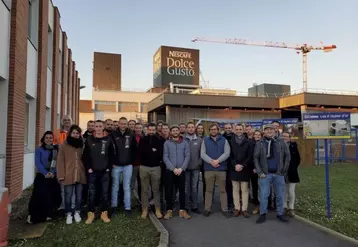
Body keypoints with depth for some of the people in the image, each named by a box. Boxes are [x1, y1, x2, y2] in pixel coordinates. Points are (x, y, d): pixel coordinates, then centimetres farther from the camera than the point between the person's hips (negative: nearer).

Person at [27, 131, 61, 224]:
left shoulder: (56, 149, 7)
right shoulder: (39, 150, 0)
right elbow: (38, 163, -10)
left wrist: (53, 172, -14)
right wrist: (45, 173, -21)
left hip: (53, 176, 3)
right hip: (42, 176, -3)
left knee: (54, 196, 2)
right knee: (40, 196, -8)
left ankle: (48, 214, 22)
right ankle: (34, 216, 6)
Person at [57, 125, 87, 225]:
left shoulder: (81, 145, 10)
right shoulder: (64, 145, 0)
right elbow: (60, 161, -3)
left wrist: (86, 172, 6)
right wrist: (61, 175, -9)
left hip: (80, 175, 3)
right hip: (68, 176, -3)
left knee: (79, 196, 10)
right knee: (68, 196, 2)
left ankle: (77, 213, 26)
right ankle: (69, 214, 19)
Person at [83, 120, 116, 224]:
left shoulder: (108, 139, 2)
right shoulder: (89, 139, 3)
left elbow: (112, 155, 4)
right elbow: (85, 155, 3)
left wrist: (109, 167, -3)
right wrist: (88, 168, -5)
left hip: (105, 171, 0)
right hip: (92, 171, 0)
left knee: (105, 193, 6)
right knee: (92, 193, 5)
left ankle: (104, 213, 17)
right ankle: (91, 214, 16)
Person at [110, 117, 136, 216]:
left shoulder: (131, 134, 0)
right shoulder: (113, 134, -5)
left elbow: (134, 149, 4)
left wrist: (132, 161, 0)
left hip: (128, 165, 1)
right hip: (116, 165, -1)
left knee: (127, 187, 8)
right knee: (115, 187, 12)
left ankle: (127, 208, 15)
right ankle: (114, 206, 25)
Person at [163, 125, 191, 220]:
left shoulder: (184, 143, 5)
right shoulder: (167, 143, 3)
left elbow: (187, 156, -1)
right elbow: (165, 157, -4)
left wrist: (181, 168, -12)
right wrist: (173, 168, -13)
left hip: (181, 171, 1)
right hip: (170, 170, -1)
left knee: (182, 190, 6)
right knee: (169, 191, 4)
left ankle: (182, 210, 15)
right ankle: (169, 210, 15)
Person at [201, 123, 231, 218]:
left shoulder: (224, 140, 6)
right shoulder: (205, 140, 7)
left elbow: (227, 153, -6)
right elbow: (202, 154, -3)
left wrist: (217, 161, -18)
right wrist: (211, 161, -17)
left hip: (221, 168, 0)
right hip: (209, 169, 0)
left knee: (223, 190, 8)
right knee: (209, 190, 8)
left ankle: (225, 209, 17)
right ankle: (207, 209, 18)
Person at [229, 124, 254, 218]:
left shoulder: (249, 142, 3)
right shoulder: (231, 142, 5)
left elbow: (250, 156, -3)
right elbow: (230, 155, 1)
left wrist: (242, 165, -13)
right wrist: (235, 165, -12)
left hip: (245, 169, -1)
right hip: (234, 169, 1)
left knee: (245, 190, 4)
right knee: (235, 190, 7)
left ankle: (244, 209, 12)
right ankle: (237, 208, 15)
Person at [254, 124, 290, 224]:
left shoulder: (281, 143, 3)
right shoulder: (259, 144, 1)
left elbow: (287, 156, 6)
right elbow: (255, 158, 0)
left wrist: (284, 170, 1)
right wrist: (259, 172, -7)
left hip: (279, 174, 1)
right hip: (265, 174, -1)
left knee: (280, 195, 10)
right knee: (264, 195, 2)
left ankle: (280, 213, 25)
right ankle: (263, 214, 14)